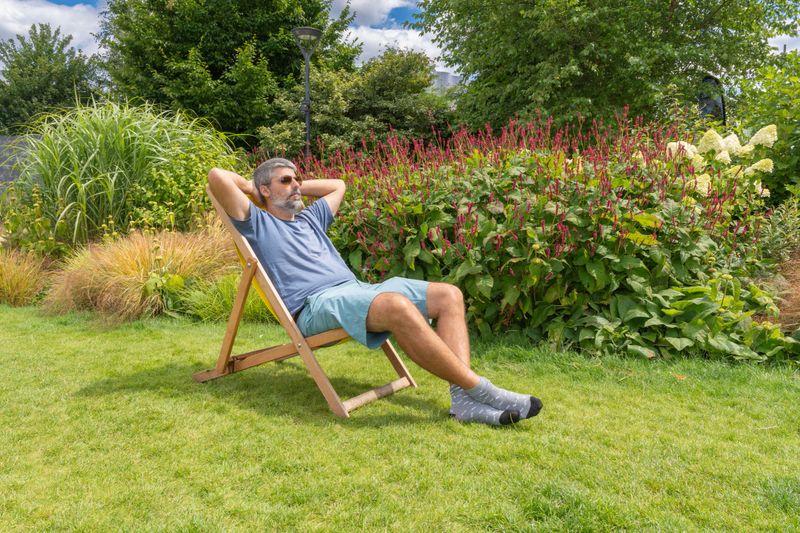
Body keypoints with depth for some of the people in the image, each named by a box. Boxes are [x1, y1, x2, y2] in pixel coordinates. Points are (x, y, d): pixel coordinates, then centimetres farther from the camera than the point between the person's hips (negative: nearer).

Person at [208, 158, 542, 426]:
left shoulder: (310, 218, 32)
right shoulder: (258, 222, 11)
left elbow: (337, 186, 48)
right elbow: (217, 177, -2)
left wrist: (298, 188, 38)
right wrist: (250, 187, 16)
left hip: (358, 291, 9)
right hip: (316, 304, -9)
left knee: (448, 296, -9)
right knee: (397, 306, -38)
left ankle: (464, 399, -25)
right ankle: (478, 389, -30)